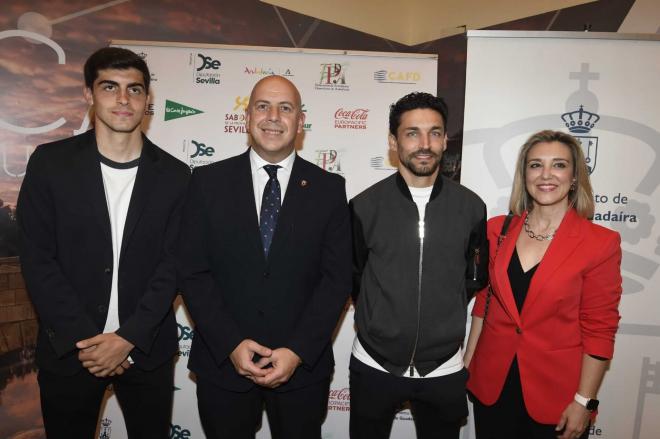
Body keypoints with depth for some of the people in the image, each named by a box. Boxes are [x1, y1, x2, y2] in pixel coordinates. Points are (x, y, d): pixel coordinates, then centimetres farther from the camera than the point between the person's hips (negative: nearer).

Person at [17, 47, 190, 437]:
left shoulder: (174, 175, -2)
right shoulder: (51, 162, -3)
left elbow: (173, 265, -4)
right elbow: (37, 258, -5)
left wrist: (130, 338, -12)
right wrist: (83, 339, -11)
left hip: (146, 348, 1)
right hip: (69, 348, 0)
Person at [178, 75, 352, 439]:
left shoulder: (329, 188, -2)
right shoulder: (208, 181, -2)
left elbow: (337, 277, -4)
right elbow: (193, 272, -4)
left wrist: (298, 351, -12)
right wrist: (231, 344, -12)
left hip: (303, 365, 0)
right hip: (222, 363, 1)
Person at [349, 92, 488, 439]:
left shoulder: (471, 207, -5)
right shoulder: (365, 206, -9)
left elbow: (476, 276, 9)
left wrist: (444, 315, 7)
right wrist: (378, 316, 8)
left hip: (444, 369, 1)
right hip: (374, 365, 0)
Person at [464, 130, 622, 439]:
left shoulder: (601, 242, -10)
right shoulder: (497, 229, -2)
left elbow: (599, 330, -8)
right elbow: (483, 302, 5)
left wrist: (584, 402, -8)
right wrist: (466, 365, 6)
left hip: (555, 392, -2)